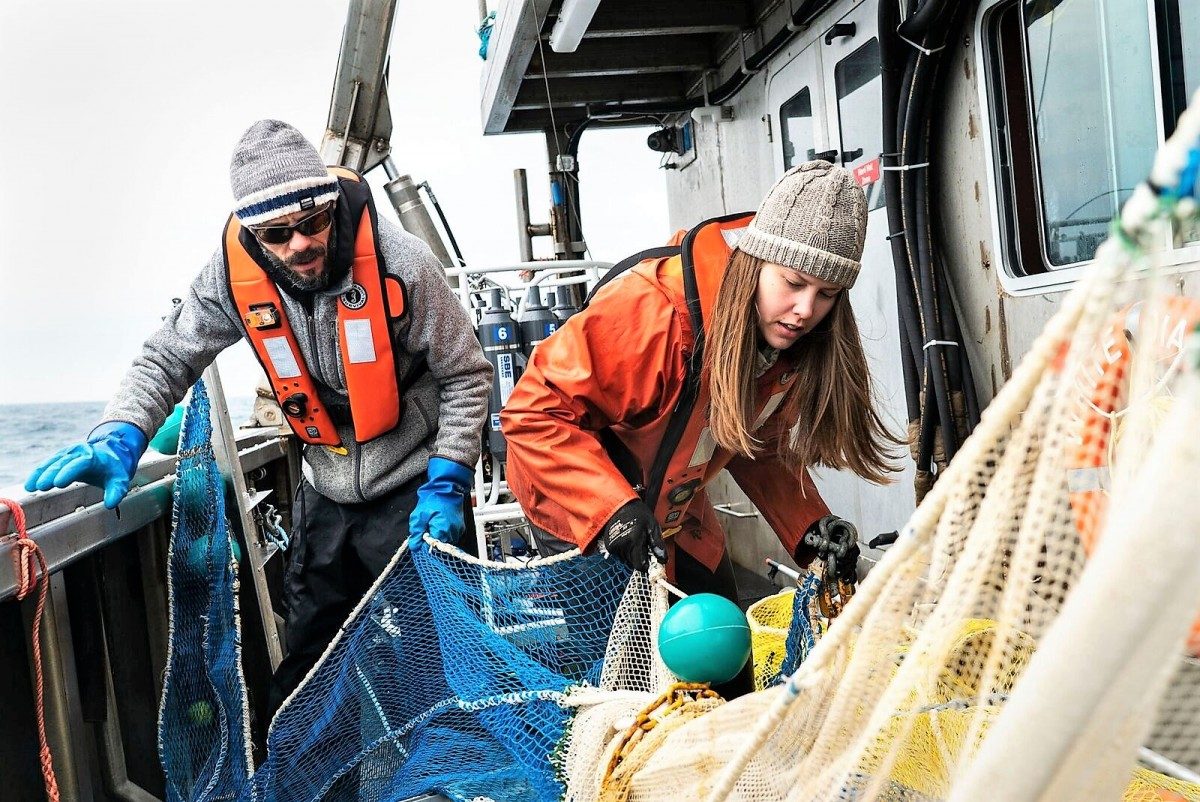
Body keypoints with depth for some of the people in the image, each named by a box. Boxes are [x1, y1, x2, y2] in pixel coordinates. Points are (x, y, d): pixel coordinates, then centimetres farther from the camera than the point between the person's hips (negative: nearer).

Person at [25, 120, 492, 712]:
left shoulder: (399, 263, -21)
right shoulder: (235, 271, -13)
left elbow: (466, 376, -11)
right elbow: (166, 360, -1)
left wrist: (447, 484, -17)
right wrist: (119, 439, -19)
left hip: (414, 492, -3)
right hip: (327, 493, 4)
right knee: (304, 660, 15)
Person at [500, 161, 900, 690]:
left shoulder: (796, 339, -11)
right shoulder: (655, 310, -35)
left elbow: (759, 448, 4)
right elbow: (536, 412, -29)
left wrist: (809, 529, -10)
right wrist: (611, 509, -37)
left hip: (676, 515, 7)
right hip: (579, 510, -6)